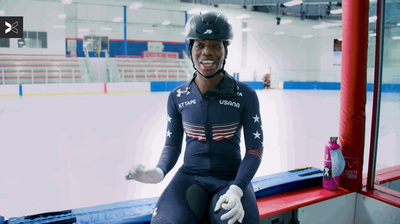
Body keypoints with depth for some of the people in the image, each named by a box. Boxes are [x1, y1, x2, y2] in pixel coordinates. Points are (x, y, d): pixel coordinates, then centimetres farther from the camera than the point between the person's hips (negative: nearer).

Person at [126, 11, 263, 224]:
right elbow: (172, 145, 5)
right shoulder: (177, 97, -1)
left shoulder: (245, 95, -6)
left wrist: (236, 190, -18)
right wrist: (159, 171, -16)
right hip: (190, 176, 1)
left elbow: (254, 148, -4)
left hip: (231, 178, 0)